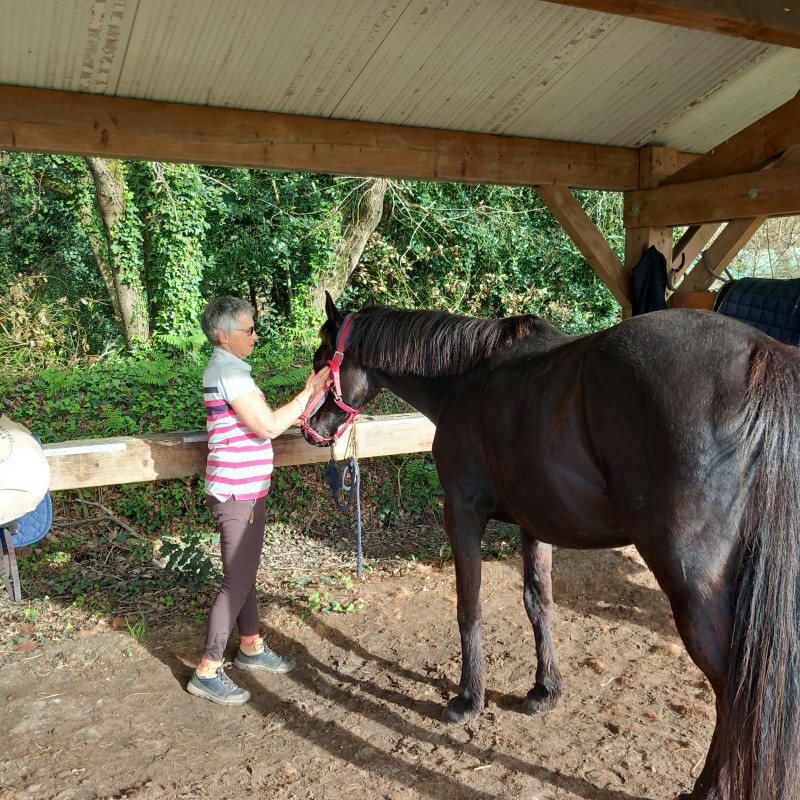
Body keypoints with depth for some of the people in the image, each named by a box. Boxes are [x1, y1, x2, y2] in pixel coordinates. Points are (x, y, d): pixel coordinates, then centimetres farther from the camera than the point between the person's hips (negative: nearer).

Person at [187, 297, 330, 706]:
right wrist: (309, 392, -16)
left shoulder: (226, 368, 13)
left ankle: (251, 647, 37)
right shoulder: (230, 373, -19)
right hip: (237, 494, -10)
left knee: (244, 573, 21)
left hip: (245, 490, 10)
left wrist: (304, 406, 7)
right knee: (238, 581, -1)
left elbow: (260, 422, 15)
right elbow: (269, 427, -22)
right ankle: (207, 671, 12)